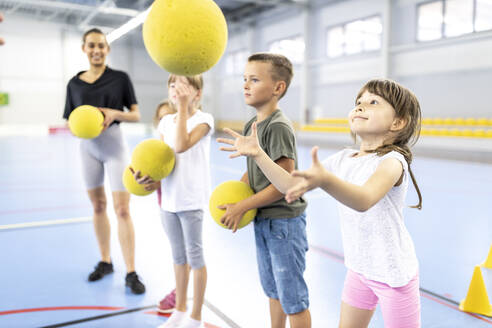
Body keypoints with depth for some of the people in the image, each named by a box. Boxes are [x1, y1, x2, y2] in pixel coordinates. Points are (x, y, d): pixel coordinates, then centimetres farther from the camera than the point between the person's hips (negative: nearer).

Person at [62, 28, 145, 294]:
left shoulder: (120, 78, -1)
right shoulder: (74, 83, 7)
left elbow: (136, 115, 0)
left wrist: (114, 113, -18)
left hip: (114, 144, -3)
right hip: (88, 146, 4)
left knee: (122, 209, -7)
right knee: (98, 206, 12)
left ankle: (131, 273, -1)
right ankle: (105, 262, 28)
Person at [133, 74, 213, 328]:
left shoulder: (203, 119, -10)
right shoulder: (165, 122, 9)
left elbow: (181, 145, -26)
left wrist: (183, 107, -23)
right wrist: (150, 177, -10)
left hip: (192, 200, -6)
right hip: (169, 199, 6)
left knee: (194, 256, 5)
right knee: (178, 256, 19)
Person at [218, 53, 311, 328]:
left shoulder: (279, 127, -21)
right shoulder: (251, 125, 5)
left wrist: (242, 207, -17)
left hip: (285, 221, -8)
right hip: (262, 220, 9)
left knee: (293, 297, 6)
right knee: (273, 290, 23)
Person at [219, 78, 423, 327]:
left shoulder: (392, 161, -22)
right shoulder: (342, 160, -1)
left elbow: (364, 199, -42)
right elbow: (292, 185, -1)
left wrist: (325, 180, -61)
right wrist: (258, 154, -10)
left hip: (393, 274, -6)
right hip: (359, 268, 6)